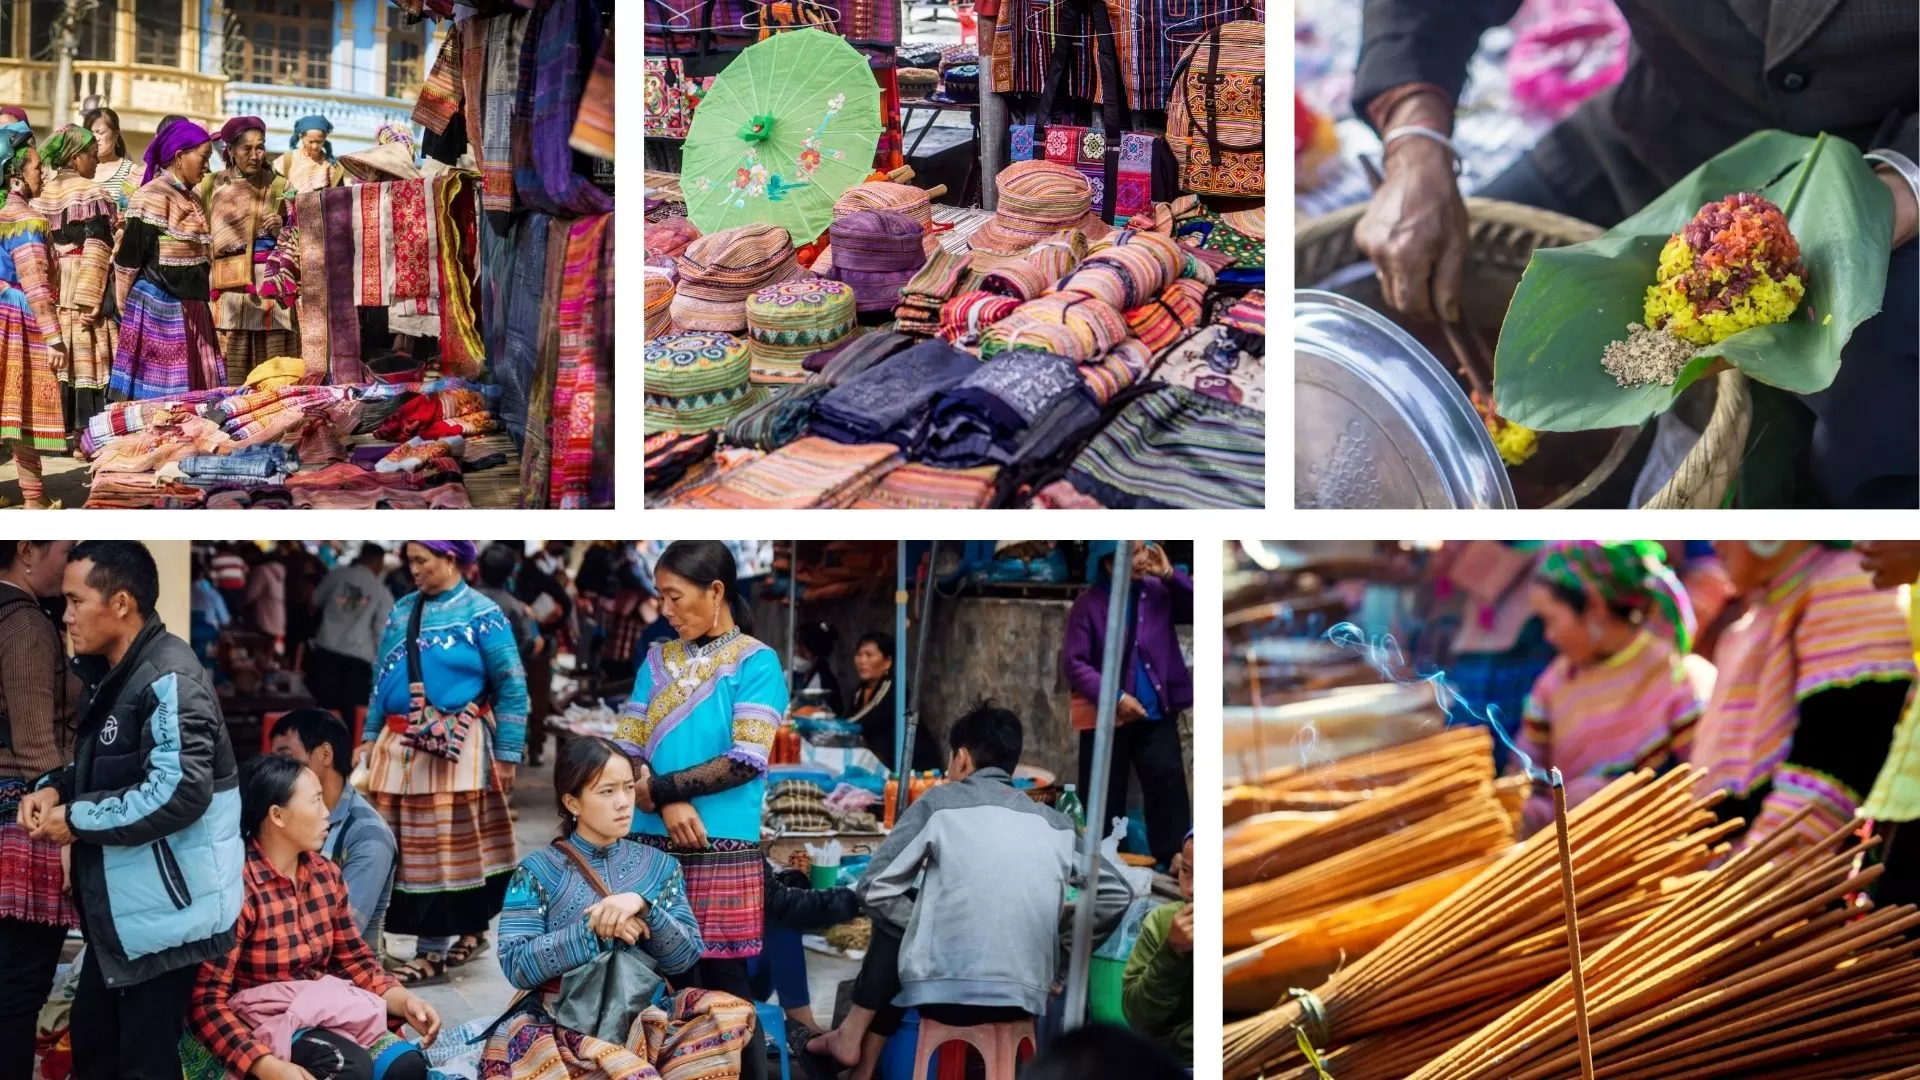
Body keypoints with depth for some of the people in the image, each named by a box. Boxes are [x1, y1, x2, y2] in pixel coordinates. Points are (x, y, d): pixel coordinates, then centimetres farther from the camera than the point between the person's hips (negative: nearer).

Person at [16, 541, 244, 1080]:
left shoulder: (168, 681, -20)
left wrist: (78, 820, -19)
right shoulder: (109, 675, 12)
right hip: (119, 908, 10)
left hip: (165, 910, -10)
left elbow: (178, 792, -30)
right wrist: (56, 788, 3)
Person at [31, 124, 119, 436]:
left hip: (52, 292, 6)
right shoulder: (92, 193, -7)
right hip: (85, 287, -6)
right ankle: (88, 427, -5)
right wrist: (90, 300, -16)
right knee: (88, 358, -4)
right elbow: (97, 251, -15)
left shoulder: (41, 195, 12)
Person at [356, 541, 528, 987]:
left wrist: (506, 755, -8)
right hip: (398, 746, 6)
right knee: (409, 847, 8)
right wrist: (368, 737, 10)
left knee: (447, 846, -2)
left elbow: (511, 688, -5)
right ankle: (465, 932, 20)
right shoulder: (401, 611, 12)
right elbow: (381, 679, 17)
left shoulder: (482, 615, -5)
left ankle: (436, 950, 3)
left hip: (456, 748, -6)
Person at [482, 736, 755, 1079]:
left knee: (732, 1013, -26)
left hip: (648, 1014, 5)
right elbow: (516, 966, -6)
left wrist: (643, 907, -14)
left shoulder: (660, 866, 13)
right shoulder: (538, 871, 4)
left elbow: (686, 958, 3)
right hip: (568, 1019, -5)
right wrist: (593, 931, -16)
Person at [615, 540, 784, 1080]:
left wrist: (659, 786, -8)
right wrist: (667, 806, -11)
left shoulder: (757, 662, -3)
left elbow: (746, 762, -12)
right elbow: (627, 750, 6)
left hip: (722, 853, -4)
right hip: (652, 847, 4)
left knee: (724, 986, 0)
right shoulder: (657, 660, 11)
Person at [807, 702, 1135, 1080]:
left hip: (944, 992, -4)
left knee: (895, 921, 28)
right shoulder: (1054, 821, 12)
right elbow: (1116, 895, 11)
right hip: (1027, 998, 4)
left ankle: (853, 1035, 28)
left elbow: (875, 891, 1)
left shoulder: (939, 803, 3)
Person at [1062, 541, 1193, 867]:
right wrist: (1115, 698, -18)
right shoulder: (1089, 604, -7)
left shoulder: (1159, 592, 2)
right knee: (1102, 800, 6)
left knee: (1169, 785, -10)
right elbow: (1073, 662, -9)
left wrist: (1171, 575, -11)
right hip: (1105, 717, -2)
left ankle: (1175, 863, -9)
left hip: (1157, 714, 2)